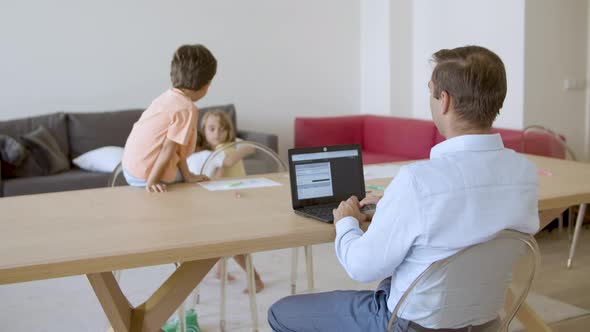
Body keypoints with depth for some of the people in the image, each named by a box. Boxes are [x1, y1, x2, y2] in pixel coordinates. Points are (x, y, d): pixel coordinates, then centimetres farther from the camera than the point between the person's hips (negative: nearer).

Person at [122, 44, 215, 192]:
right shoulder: (187, 108, -17)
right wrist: (151, 182, -18)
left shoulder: (167, 97, 8)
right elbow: (168, 149, -20)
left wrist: (186, 175, 6)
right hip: (146, 175, -9)